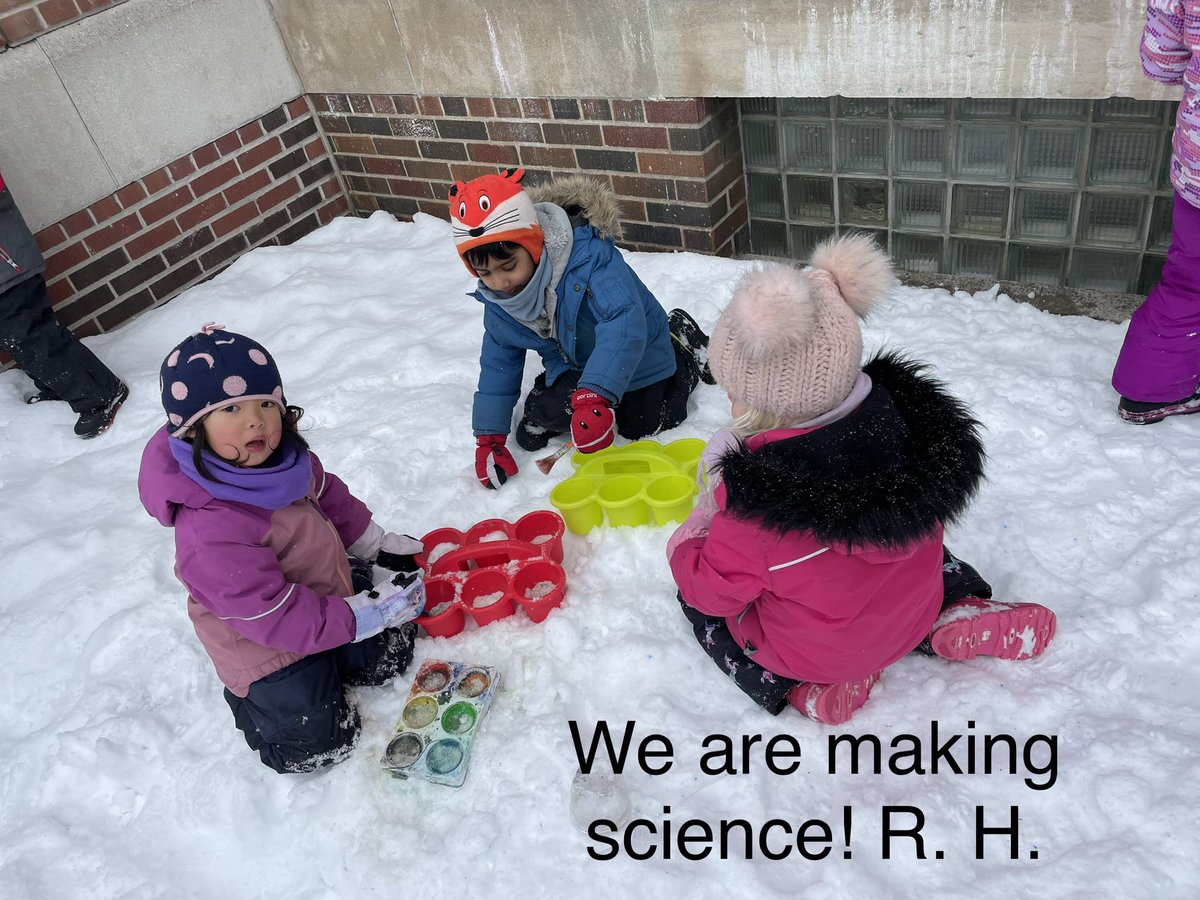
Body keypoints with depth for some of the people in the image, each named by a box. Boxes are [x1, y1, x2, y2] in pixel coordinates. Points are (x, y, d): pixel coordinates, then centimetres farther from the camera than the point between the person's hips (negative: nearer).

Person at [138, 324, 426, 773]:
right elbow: (272, 615, -35)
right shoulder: (209, 530, -41)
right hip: (264, 646, -7)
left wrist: (377, 543, 12)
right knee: (317, 743, 2)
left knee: (386, 659, 15)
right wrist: (363, 616, -32)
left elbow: (328, 496, 7)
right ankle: (249, 695, 27)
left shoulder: (283, 457, -15)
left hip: (327, 592, 7)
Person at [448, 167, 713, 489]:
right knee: (531, 435, -12)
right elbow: (498, 362, -4)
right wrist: (489, 438, -5)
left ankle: (687, 352, 22)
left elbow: (624, 323, -50)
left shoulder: (588, 256, -39)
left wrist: (594, 398, -62)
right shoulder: (496, 296, -16)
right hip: (570, 363, 5)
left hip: (635, 357, -4)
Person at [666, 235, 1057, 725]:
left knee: (696, 599, 18)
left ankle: (807, 684, 6)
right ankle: (954, 619, 16)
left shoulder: (754, 495, -37)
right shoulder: (909, 416, -22)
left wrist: (685, 541, 2)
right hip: (913, 614, 5)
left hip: (811, 649, -5)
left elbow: (716, 593, -19)